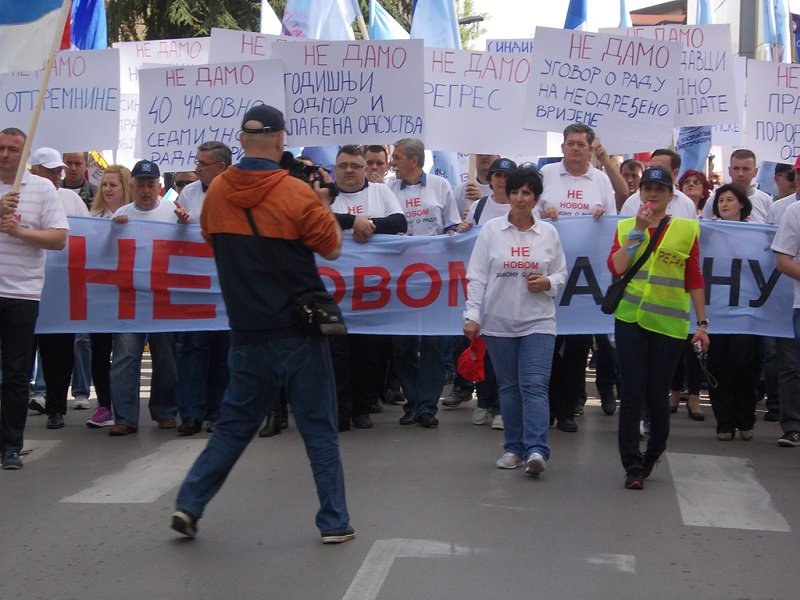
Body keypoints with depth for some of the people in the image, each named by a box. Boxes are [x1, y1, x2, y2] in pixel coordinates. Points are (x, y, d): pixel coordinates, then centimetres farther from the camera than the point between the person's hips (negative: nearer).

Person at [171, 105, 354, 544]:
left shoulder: (216, 192, 0)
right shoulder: (297, 194, -13)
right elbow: (332, 249, -3)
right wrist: (323, 204, 10)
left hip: (247, 330, 4)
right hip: (297, 330, -4)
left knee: (233, 423, 16)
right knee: (319, 427, 6)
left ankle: (189, 504, 9)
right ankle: (334, 522, 10)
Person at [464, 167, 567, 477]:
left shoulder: (549, 232, 4)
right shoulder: (491, 230, 1)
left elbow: (561, 273, 11)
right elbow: (477, 276, 0)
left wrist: (548, 283, -11)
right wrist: (472, 315, -6)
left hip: (538, 321, -1)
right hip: (499, 321, 1)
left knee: (534, 384, -11)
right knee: (509, 386, 8)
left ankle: (536, 450, -18)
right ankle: (514, 448, 16)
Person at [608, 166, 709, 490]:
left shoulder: (687, 228, 5)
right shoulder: (625, 227, 7)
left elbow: (694, 278, 5)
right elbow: (616, 268, -8)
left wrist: (702, 322, 3)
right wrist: (638, 230, -10)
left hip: (669, 323, -1)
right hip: (630, 318, 1)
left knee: (657, 396, 4)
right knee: (632, 395, -2)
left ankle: (651, 456, 27)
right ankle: (633, 467, 3)